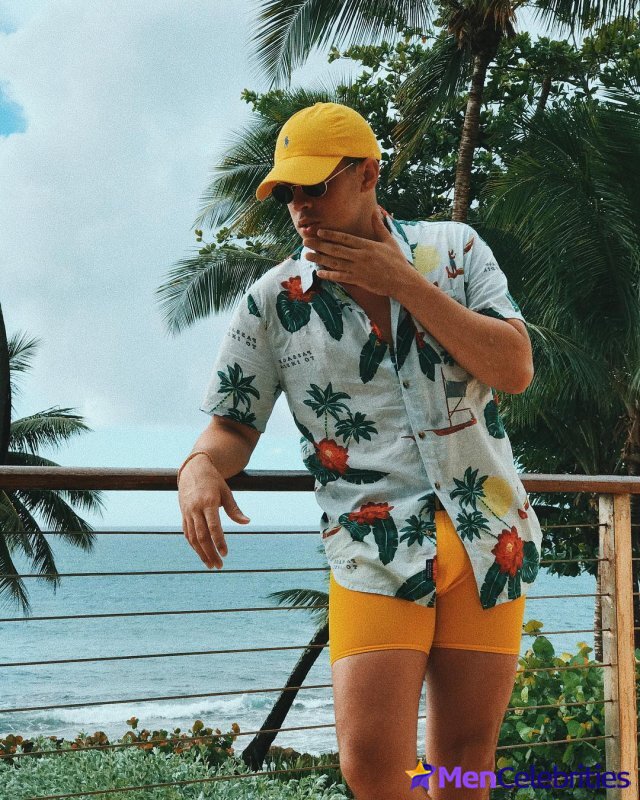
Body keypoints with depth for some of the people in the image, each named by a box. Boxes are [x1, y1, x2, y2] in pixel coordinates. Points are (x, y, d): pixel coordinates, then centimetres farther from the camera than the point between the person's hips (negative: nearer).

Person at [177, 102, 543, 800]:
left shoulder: (454, 249, 5)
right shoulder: (272, 301, 3)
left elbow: (515, 369, -5)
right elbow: (233, 425, 8)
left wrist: (402, 282, -10)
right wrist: (201, 466, -17)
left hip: (490, 534, 1)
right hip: (376, 548, -1)